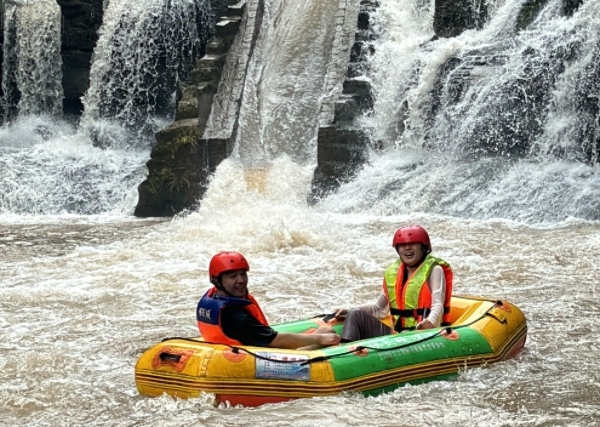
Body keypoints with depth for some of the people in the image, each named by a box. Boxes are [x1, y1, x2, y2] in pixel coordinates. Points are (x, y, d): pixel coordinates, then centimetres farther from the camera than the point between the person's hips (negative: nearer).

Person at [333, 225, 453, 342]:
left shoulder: (434, 270, 0)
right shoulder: (392, 273, 16)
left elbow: (438, 305, -14)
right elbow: (379, 308, 26)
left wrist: (431, 321, -37)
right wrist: (349, 312, 14)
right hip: (395, 332, 7)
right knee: (357, 315, -4)